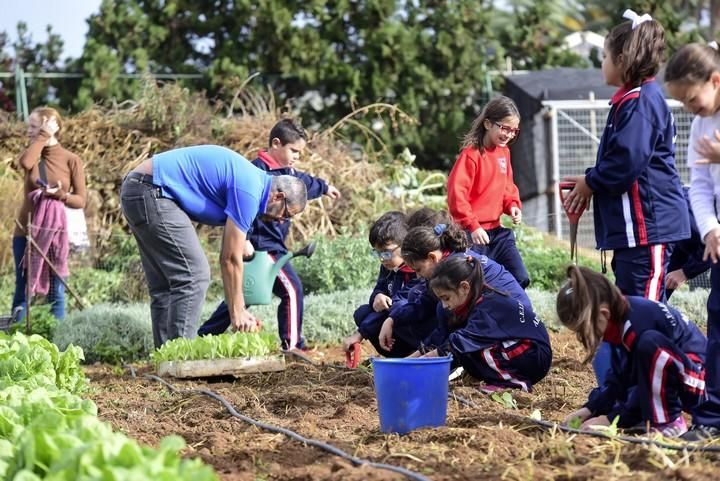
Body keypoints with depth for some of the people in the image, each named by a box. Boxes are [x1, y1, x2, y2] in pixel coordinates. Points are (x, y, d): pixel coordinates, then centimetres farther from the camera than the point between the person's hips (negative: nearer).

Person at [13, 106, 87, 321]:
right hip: (25, 231, 2)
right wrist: (43, 137, -12)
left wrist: (60, 195, -20)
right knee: (22, 289, 3)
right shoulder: (33, 154, 6)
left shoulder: (71, 160, -1)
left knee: (55, 292, 2)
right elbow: (25, 163, -20)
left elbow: (81, 200, -1)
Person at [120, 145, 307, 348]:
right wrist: (238, 313, -4)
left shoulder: (252, 177, 15)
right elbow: (230, 259, -11)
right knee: (192, 276, -10)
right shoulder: (248, 190, -14)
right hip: (152, 193, -11)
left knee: (164, 285, 11)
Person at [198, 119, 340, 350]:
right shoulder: (259, 170, -17)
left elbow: (303, 181, 37)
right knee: (292, 290, -13)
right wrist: (244, 241, -32)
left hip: (272, 243, 11)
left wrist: (324, 187, 55)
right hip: (263, 245, -11)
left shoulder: (287, 172, 14)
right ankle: (291, 346, -9)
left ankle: (203, 337, 25)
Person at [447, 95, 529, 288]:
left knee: (520, 279, 6)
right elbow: (456, 194, -19)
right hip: (473, 234, -8)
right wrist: (473, 227, -23)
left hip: (496, 230, 8)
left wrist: (513, 205, 2)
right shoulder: (471, 154, -14)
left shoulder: (504, 151, 10)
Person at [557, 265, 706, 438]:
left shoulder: (637, 323, -29)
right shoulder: (619, 315, -2)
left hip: (695, 379, -9)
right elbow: (619, 378, 4)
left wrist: (612, 419, -19)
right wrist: (590, 409, -5)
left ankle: (667, 422, -24)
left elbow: (645, 385, -24)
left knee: (650, 342, -37)